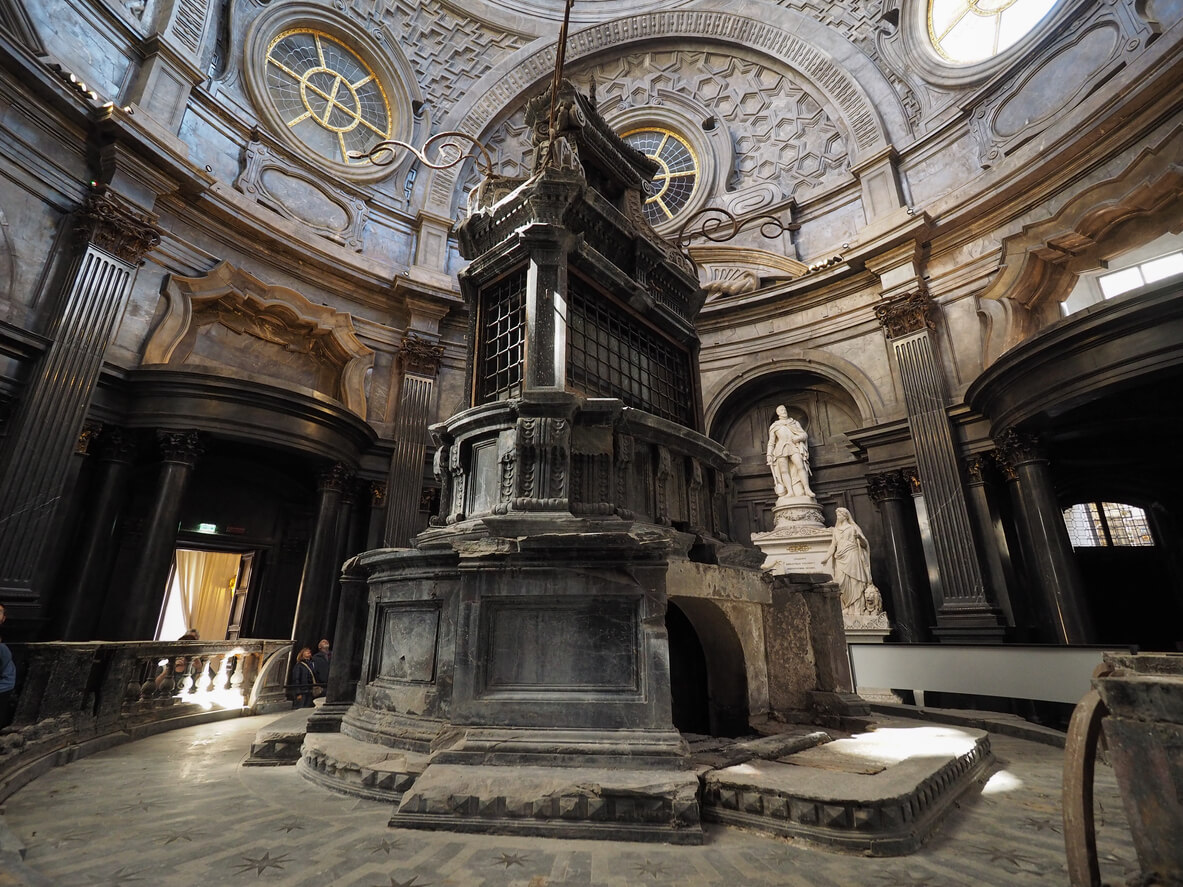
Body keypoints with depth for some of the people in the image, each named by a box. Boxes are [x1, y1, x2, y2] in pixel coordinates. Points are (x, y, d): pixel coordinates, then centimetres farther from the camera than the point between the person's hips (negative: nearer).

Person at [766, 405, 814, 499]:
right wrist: (769, 455, 7)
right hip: (781, 450, 0)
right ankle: (790, 491, -26)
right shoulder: (774, 426, 20)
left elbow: (805, 435, 15)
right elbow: (771, 442, 18)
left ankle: (807, 489, -27)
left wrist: (798, 438, -7)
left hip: (794, 447, 0)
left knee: (800, 466, -21)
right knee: (784, 471, -16)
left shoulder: (794, 423, 22)